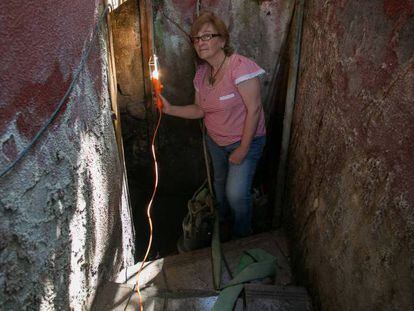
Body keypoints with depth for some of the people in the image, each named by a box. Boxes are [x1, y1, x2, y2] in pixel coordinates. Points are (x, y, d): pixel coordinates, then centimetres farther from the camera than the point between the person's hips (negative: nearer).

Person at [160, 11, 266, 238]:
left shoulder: (240, 67, -25)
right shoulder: (201, 73, -2)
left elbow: (254, 109, -24)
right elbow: (200, 109, 5)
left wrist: (243, 149, -22)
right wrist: (170, 109, -10)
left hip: (245, 140, -7)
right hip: (215, 140, 7)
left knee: (236, 193, -12)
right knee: (220, 182, 23)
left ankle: (242, 235, 19)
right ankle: (222, 221, 52)